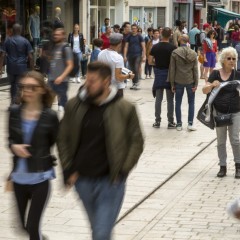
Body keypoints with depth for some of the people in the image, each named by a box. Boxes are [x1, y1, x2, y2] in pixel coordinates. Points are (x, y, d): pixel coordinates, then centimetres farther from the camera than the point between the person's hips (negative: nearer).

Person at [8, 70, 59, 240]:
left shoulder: (50, 116, -11)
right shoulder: (14, 112, -2)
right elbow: (11, 139, 9)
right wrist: (14, 147, -12)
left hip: (40, 178, -4)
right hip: (19, 177, 4)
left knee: (33, 226, -5)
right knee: (24, 225, 17)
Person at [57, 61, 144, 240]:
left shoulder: (125, 109, -9)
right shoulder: (74, 106, -2)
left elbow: (137, 142, -1)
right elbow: (63, 139, 8)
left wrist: (122, 171, -8)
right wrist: (68, 170, 1)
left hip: (111, 181, -4)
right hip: (83, 180, 4)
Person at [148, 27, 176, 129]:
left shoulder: (155, 47, -3)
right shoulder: (173, 48, -11)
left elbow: (150, 61, -1)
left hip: (158, 74, 2)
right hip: (170, 74, -2)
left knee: (158, 99, 9)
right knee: (170, 100, 4)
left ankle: (157, 121, 12)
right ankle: (170, 122, 7)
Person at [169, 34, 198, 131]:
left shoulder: (175, 53, -9)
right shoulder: (193, 53, -4)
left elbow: (172, 69, -7)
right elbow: (195, 70, -3)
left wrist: (172, 83, 1)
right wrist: (196, 83, 3)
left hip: (178, 81, -1)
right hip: (190, 81, 1)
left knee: (178, 103, 10)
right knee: (191, 102, 12)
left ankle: (179, 124, 11)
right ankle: (190, 124, 6)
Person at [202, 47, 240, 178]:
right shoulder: (215, 74, -1)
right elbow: (204, 90, -6)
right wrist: (212, 85, -26)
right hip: (219, 112, 1)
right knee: (221, 141, 8)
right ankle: (222, 166, 18)